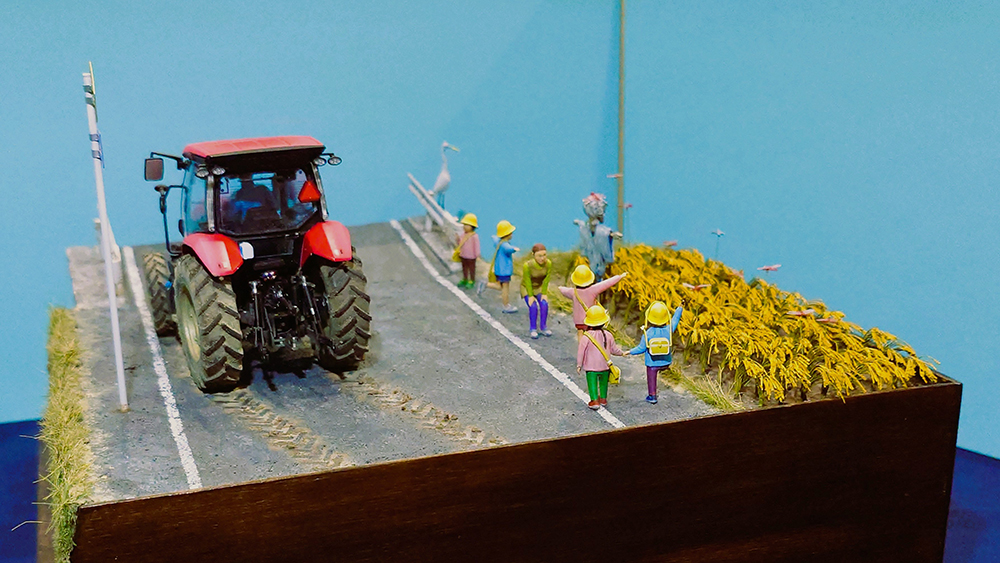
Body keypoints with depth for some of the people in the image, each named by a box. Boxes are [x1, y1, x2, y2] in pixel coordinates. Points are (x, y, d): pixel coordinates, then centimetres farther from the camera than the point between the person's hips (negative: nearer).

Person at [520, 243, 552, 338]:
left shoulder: (548, 263, -26)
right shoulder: (527, 265, -35)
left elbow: (546, 279, -14)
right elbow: (527, 281, -24)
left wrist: (544, 294, -11)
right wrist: (530, 296, -17)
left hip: (540, 287, 3)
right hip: (527, 288, -3)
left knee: (544, 304, -13)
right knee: (533, 307, -17)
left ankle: (543, 327, 5)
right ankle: (533, 329, 0)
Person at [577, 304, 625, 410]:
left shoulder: (586, 336, -16)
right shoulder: (607, 335, -5)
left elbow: (581, 351, -13)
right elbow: (613, 349, 6)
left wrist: (579, 365, -3)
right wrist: (621, 353, 27)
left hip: (591, 367, -4)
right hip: (605, 366, 4)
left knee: (592, 383, 4)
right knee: (603, 382, 20)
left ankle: (594, 400, -1)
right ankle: (603, 399, 30)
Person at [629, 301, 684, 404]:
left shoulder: (647, 333, -23)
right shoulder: (668, 330, -18)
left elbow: (641, 348, -14)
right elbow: (675, 319, 0)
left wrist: (630, 352, 3)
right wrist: (680, 308, 16)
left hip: (652, 363, -2)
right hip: (666, 363, 2)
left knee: (651, 379, 17)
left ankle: (652, 396, 30)